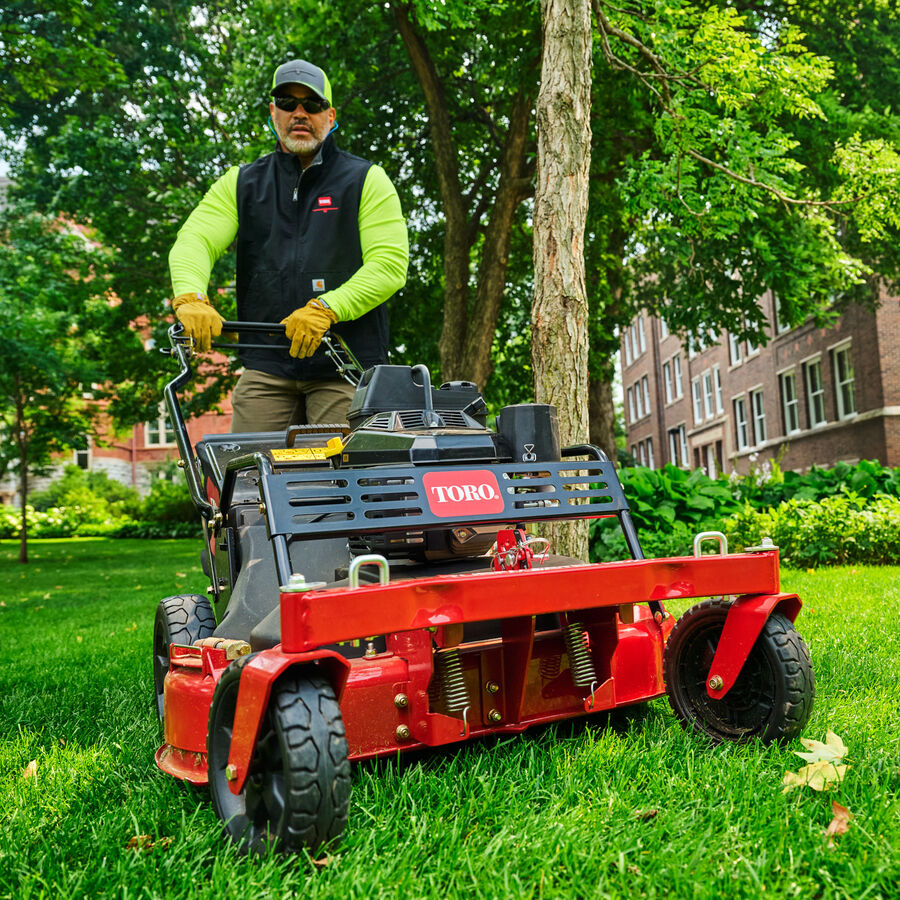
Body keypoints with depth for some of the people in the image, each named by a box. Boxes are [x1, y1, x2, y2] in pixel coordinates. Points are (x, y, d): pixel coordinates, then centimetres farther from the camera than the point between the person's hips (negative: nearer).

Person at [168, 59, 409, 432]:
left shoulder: (367, 181, 8)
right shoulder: (241, 183, 17)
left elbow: (390, 264, -5)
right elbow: (194, 241, 2)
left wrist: (325, 309, -20)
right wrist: (191, 298, -21)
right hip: (266, 368, 3)